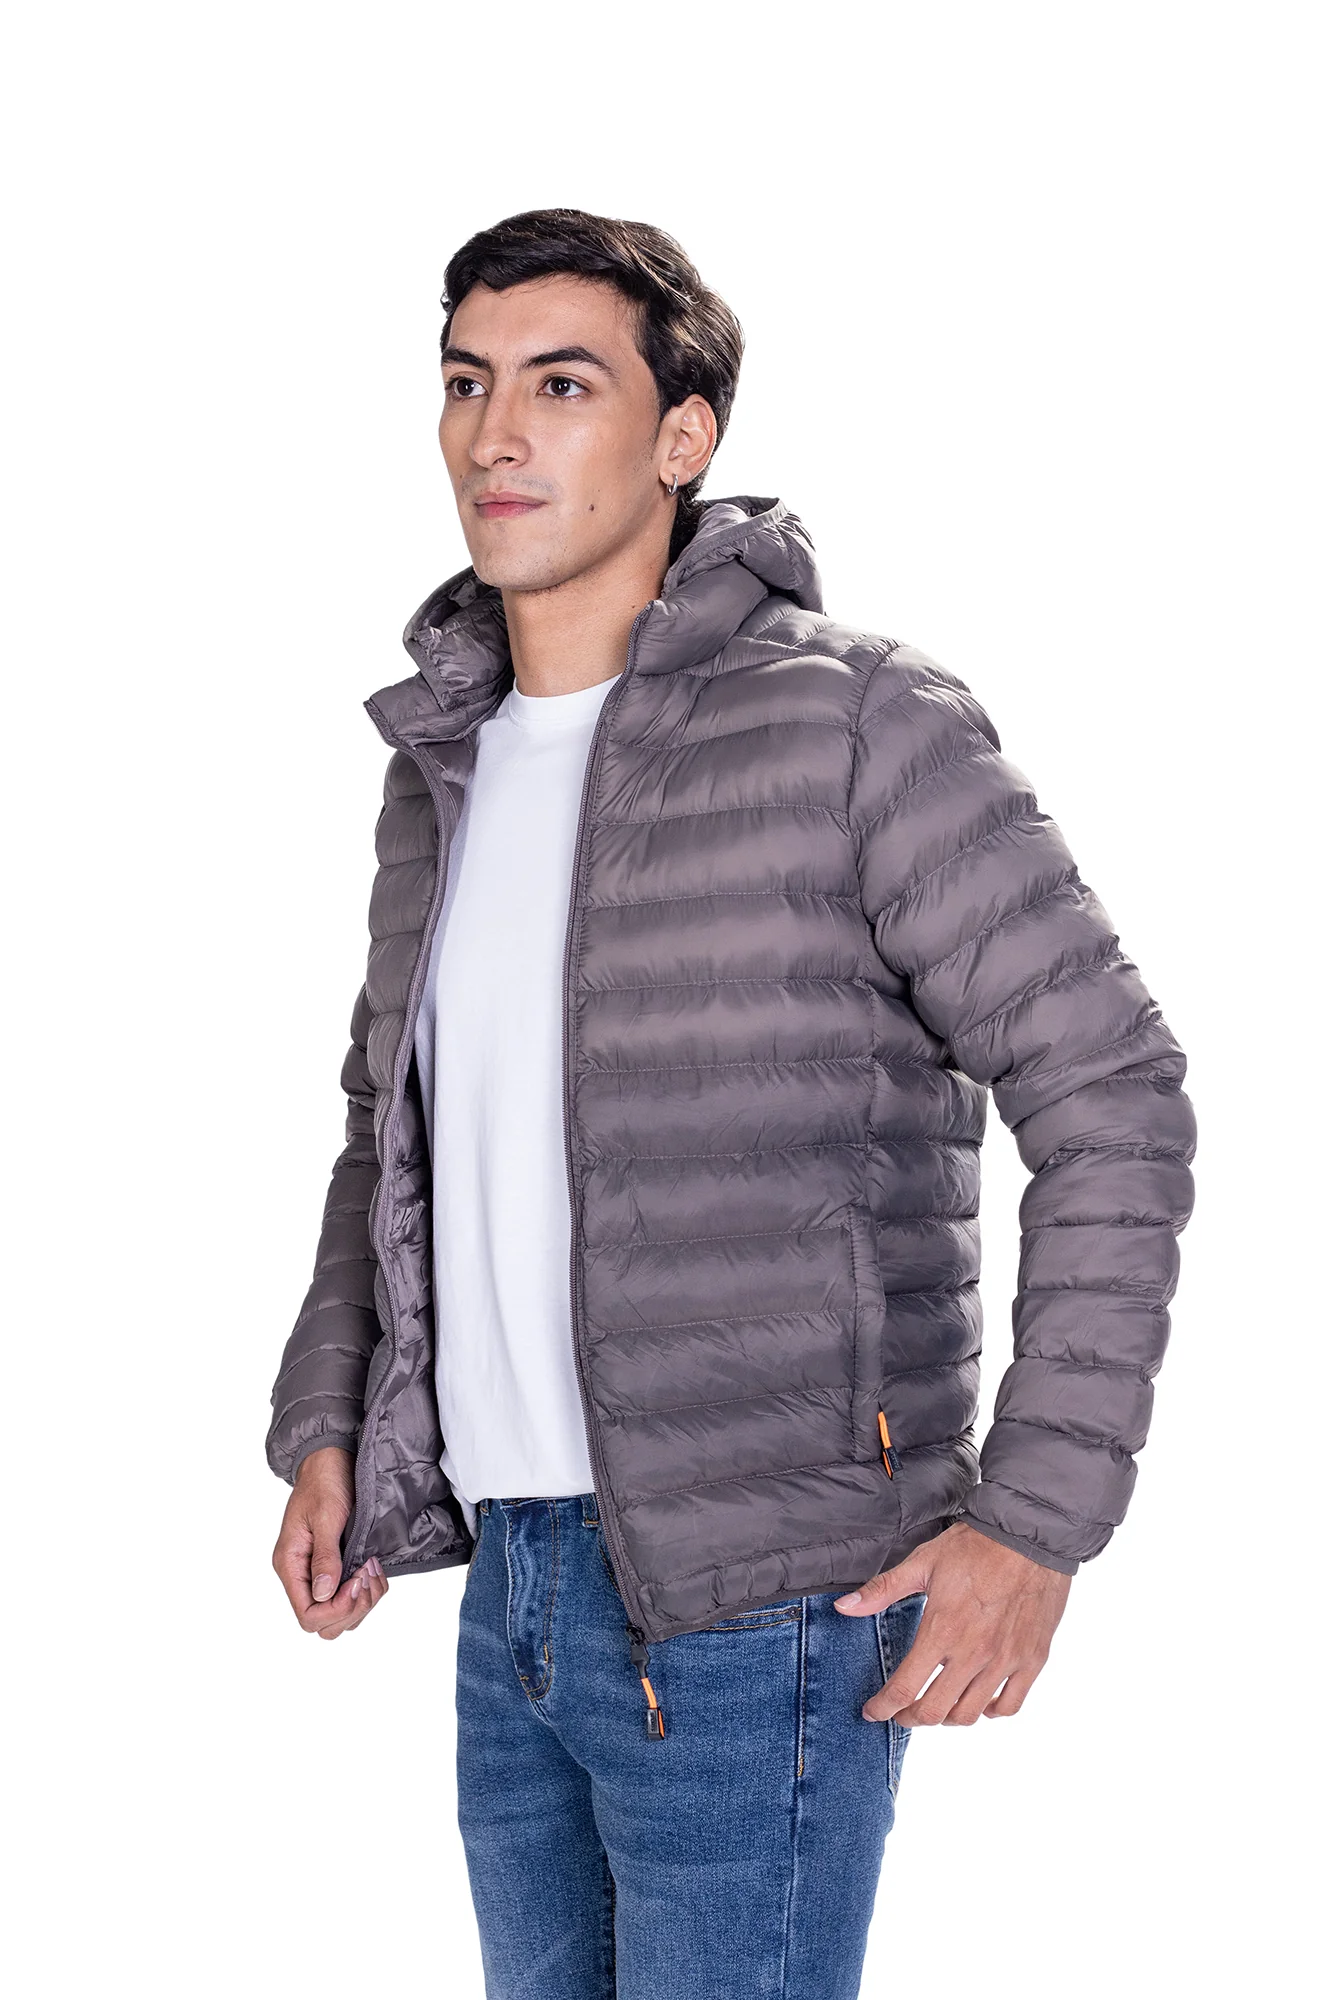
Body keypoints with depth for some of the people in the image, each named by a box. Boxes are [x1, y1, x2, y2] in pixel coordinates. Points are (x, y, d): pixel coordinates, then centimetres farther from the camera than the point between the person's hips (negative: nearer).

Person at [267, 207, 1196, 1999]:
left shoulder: (852, 724, -11)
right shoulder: (443, 765, 10)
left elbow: (1114, 1093, -11)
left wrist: (1038, 1518, -15)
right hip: (509, 1583, 7)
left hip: (758, 1602, -7)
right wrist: (325, 1424, 11)